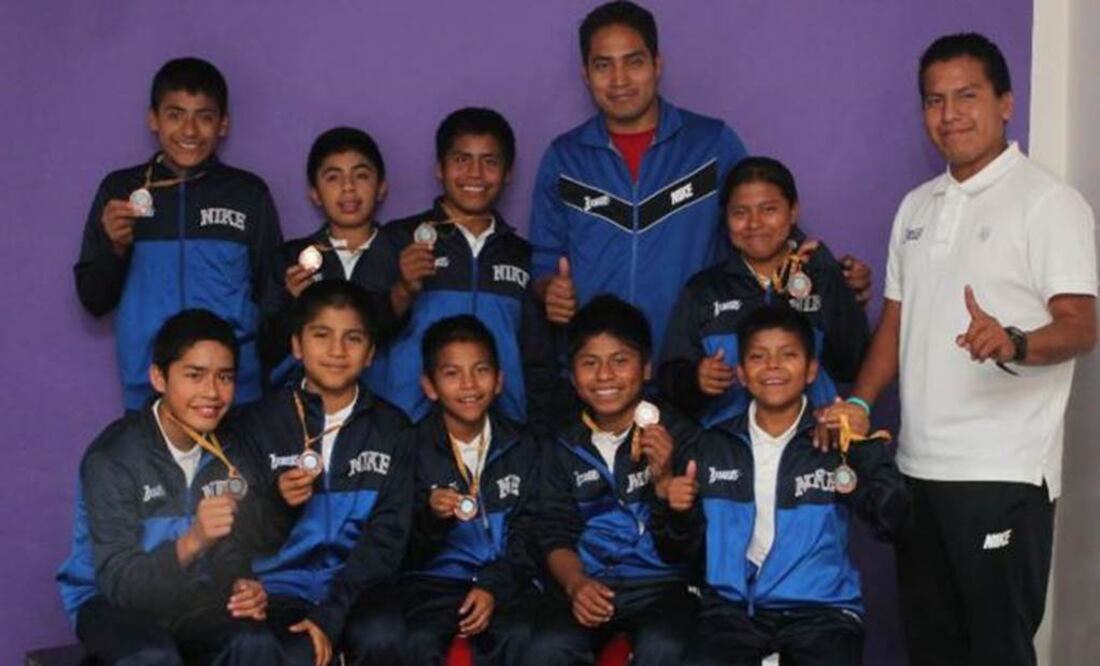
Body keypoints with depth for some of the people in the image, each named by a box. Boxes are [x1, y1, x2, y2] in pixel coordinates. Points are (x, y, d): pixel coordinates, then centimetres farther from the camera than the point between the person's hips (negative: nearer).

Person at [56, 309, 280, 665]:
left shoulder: (231, 453, -2)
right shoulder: (113, 457, -18)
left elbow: (240, 553, 7)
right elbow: (118, 582, -25)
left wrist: (247, 589, -17)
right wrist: (192, 542, -42)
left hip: (197, 598, 4)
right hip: (115, 602, -4)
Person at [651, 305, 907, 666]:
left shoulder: (837, 441, 6)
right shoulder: (712, 449, 11)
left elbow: (891, 521, -7)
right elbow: (680, 551, 16)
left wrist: (866, 446, -16)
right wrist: (674, 510, -4)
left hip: (821, 609, -1)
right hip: (733, 607, 1)